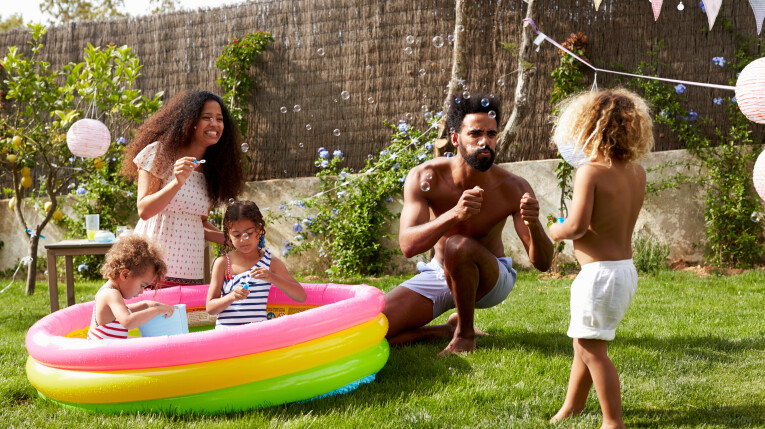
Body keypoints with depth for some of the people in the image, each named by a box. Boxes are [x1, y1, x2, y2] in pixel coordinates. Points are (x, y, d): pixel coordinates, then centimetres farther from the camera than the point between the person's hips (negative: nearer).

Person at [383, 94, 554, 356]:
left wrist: (533, 224, -43)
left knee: (459, 245, -37)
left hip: (491, 280, -2)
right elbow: (408, 245, -32)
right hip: (436, 275, 2)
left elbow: (542, 263, -21)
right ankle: (450, 329, 8)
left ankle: (465, 333, -14)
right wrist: (454, 214, -49)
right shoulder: (425, 178, -20)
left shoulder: (513, 189, -20)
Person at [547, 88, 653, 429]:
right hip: (626, 269, 9)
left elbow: (576, 226, -25)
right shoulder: (637, 173, 5)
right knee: (584, 342, 21)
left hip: (600, 272, -9)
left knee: (592, 348, 1)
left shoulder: (590, 172, -17)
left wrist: (551, 231, -4)